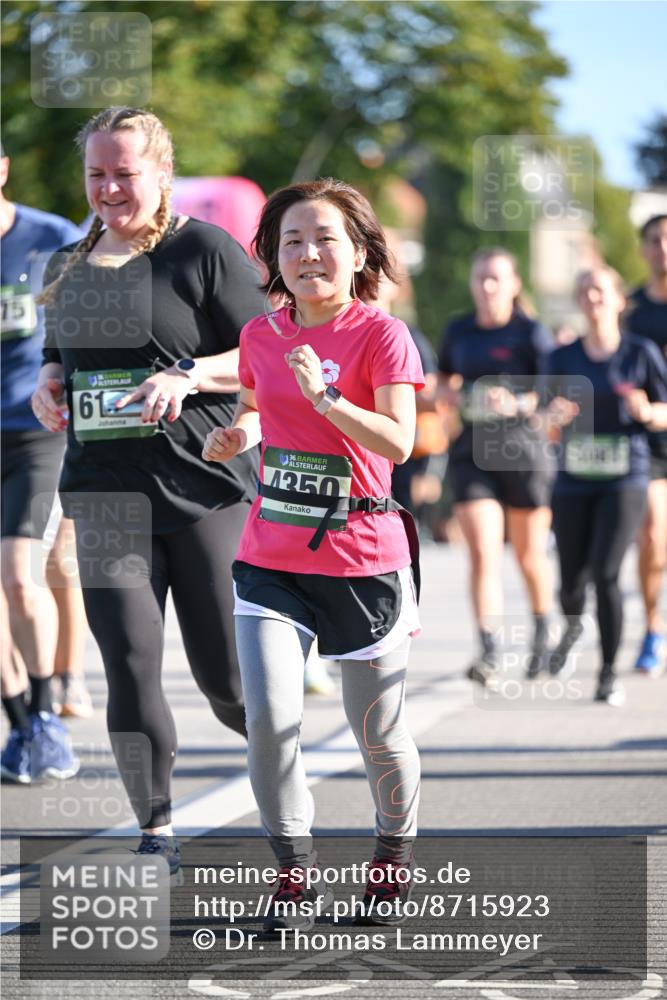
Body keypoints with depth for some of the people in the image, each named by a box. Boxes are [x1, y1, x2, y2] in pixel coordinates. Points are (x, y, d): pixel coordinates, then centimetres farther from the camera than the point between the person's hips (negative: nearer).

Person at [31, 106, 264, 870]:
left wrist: (188, 376, -20)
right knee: (129, 664, -8)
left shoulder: (203, 251, -3)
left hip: (206, 484, -4)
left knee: (227, 683, 1)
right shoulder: (68, 267, 15)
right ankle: (155, 834, 0)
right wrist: (47, 385, 5)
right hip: (105, 489, 4)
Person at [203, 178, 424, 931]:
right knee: (268, 716, -13)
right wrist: (234, 437, 2)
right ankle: (294, 868, 5)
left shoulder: (381, 335, -9)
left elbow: (398, 443, -20)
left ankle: (394, 853, 36)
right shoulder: (261, 336, 5)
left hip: (363, 558, -3)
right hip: (270, 558, 3)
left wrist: (323, 395, -30)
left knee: (378, 732, 9)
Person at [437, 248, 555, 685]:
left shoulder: (532, 333, -5)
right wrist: (451, 394, 2)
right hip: (472, 449, 2)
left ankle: (543, 632, 38)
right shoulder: (458, 331, 8)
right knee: (483, 553, -11)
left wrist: (518, 404, -26)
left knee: (529, 554, 12)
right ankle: (489, 652, -17)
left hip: (523, 447, -2)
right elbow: (446, 378, 25)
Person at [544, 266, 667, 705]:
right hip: (574, 481, 3)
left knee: (605, 574, -16)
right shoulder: (564, 357, 6)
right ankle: (572, 627, 42)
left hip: (625, 478, -3)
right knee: (572, 581, 4)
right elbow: (553, 411, 10)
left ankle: (609, 673, -2)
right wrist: (556, 415, -13)